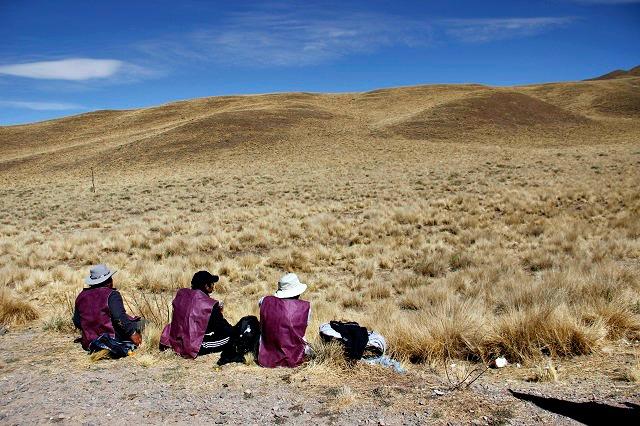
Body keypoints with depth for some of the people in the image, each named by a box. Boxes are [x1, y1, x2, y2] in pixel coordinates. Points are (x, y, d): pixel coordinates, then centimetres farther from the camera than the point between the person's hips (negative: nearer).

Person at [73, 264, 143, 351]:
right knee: (139, 322, 8)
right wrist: (132, 333, -17)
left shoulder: (81, 296, 9)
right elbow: (120, 317, -21)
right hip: (111, 340, -7)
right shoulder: (112, 295, -11)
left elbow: (76, 322, 17)